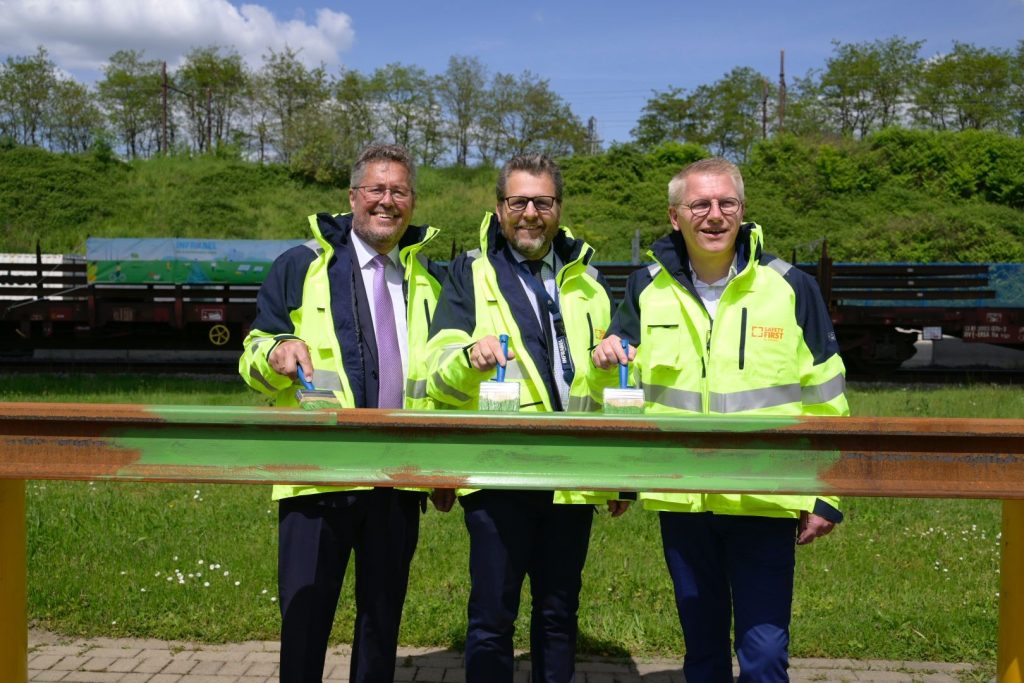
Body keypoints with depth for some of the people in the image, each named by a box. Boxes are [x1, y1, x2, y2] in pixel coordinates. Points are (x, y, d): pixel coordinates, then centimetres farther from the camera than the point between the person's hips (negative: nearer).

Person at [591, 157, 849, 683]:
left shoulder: (791, 289, -3)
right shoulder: (647, 289, 2)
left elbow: (825, 401, 2)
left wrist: (826, 496, 1)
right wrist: (606, 365, -11)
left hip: (766, 501, -2)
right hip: (681, 500, 3)